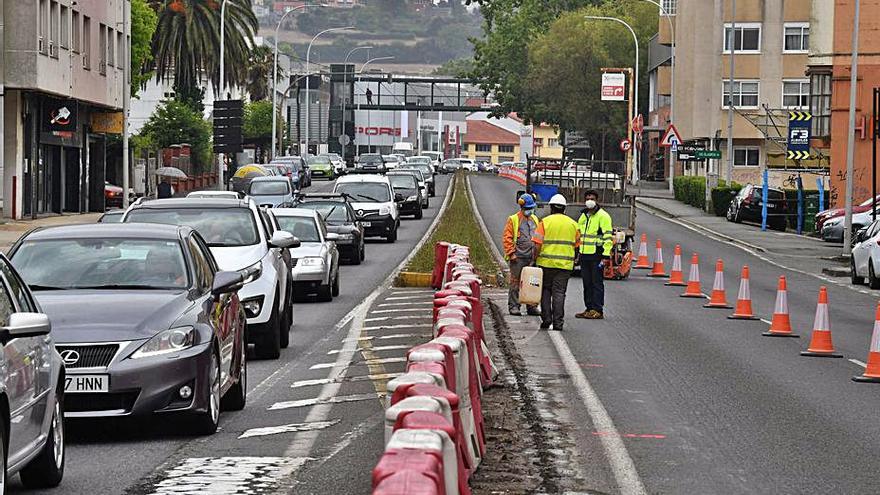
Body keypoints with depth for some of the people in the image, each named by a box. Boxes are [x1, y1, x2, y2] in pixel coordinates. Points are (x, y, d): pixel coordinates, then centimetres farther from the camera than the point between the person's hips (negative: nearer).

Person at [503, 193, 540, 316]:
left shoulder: (535, 219, 17)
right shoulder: (513, 220, 0)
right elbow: (507, 238, -4)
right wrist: (511, 253, -11)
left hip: (532, 258, 5)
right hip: (518, 257, -5)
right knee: (515, 282, -2)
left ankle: (532, 306, 11)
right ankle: (514, 306, 2)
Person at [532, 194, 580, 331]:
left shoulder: (545, 222, -2)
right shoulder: (573, 224, 8)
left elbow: (538, 244, -8)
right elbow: (576, 245, 11)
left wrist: (535, 259, -1)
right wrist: (572, 260, 21)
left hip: (546, 263, -2)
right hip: (565, 264, 2)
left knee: (545, 291, 10)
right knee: (559, 293, 2)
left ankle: (546, 319, 7)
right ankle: (558, 323, -2)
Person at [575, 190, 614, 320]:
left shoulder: (603, 216, -7)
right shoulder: (583, 216, 18)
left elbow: (608, 237, -12)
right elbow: (578, 233, 28)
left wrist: (606, 255, -18)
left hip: (597, 255, -8)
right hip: (584, 254, 8)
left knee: (597, 283, -5)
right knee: (587, 283, 10)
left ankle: (597, 310, -4)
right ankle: (589, 308, 16)